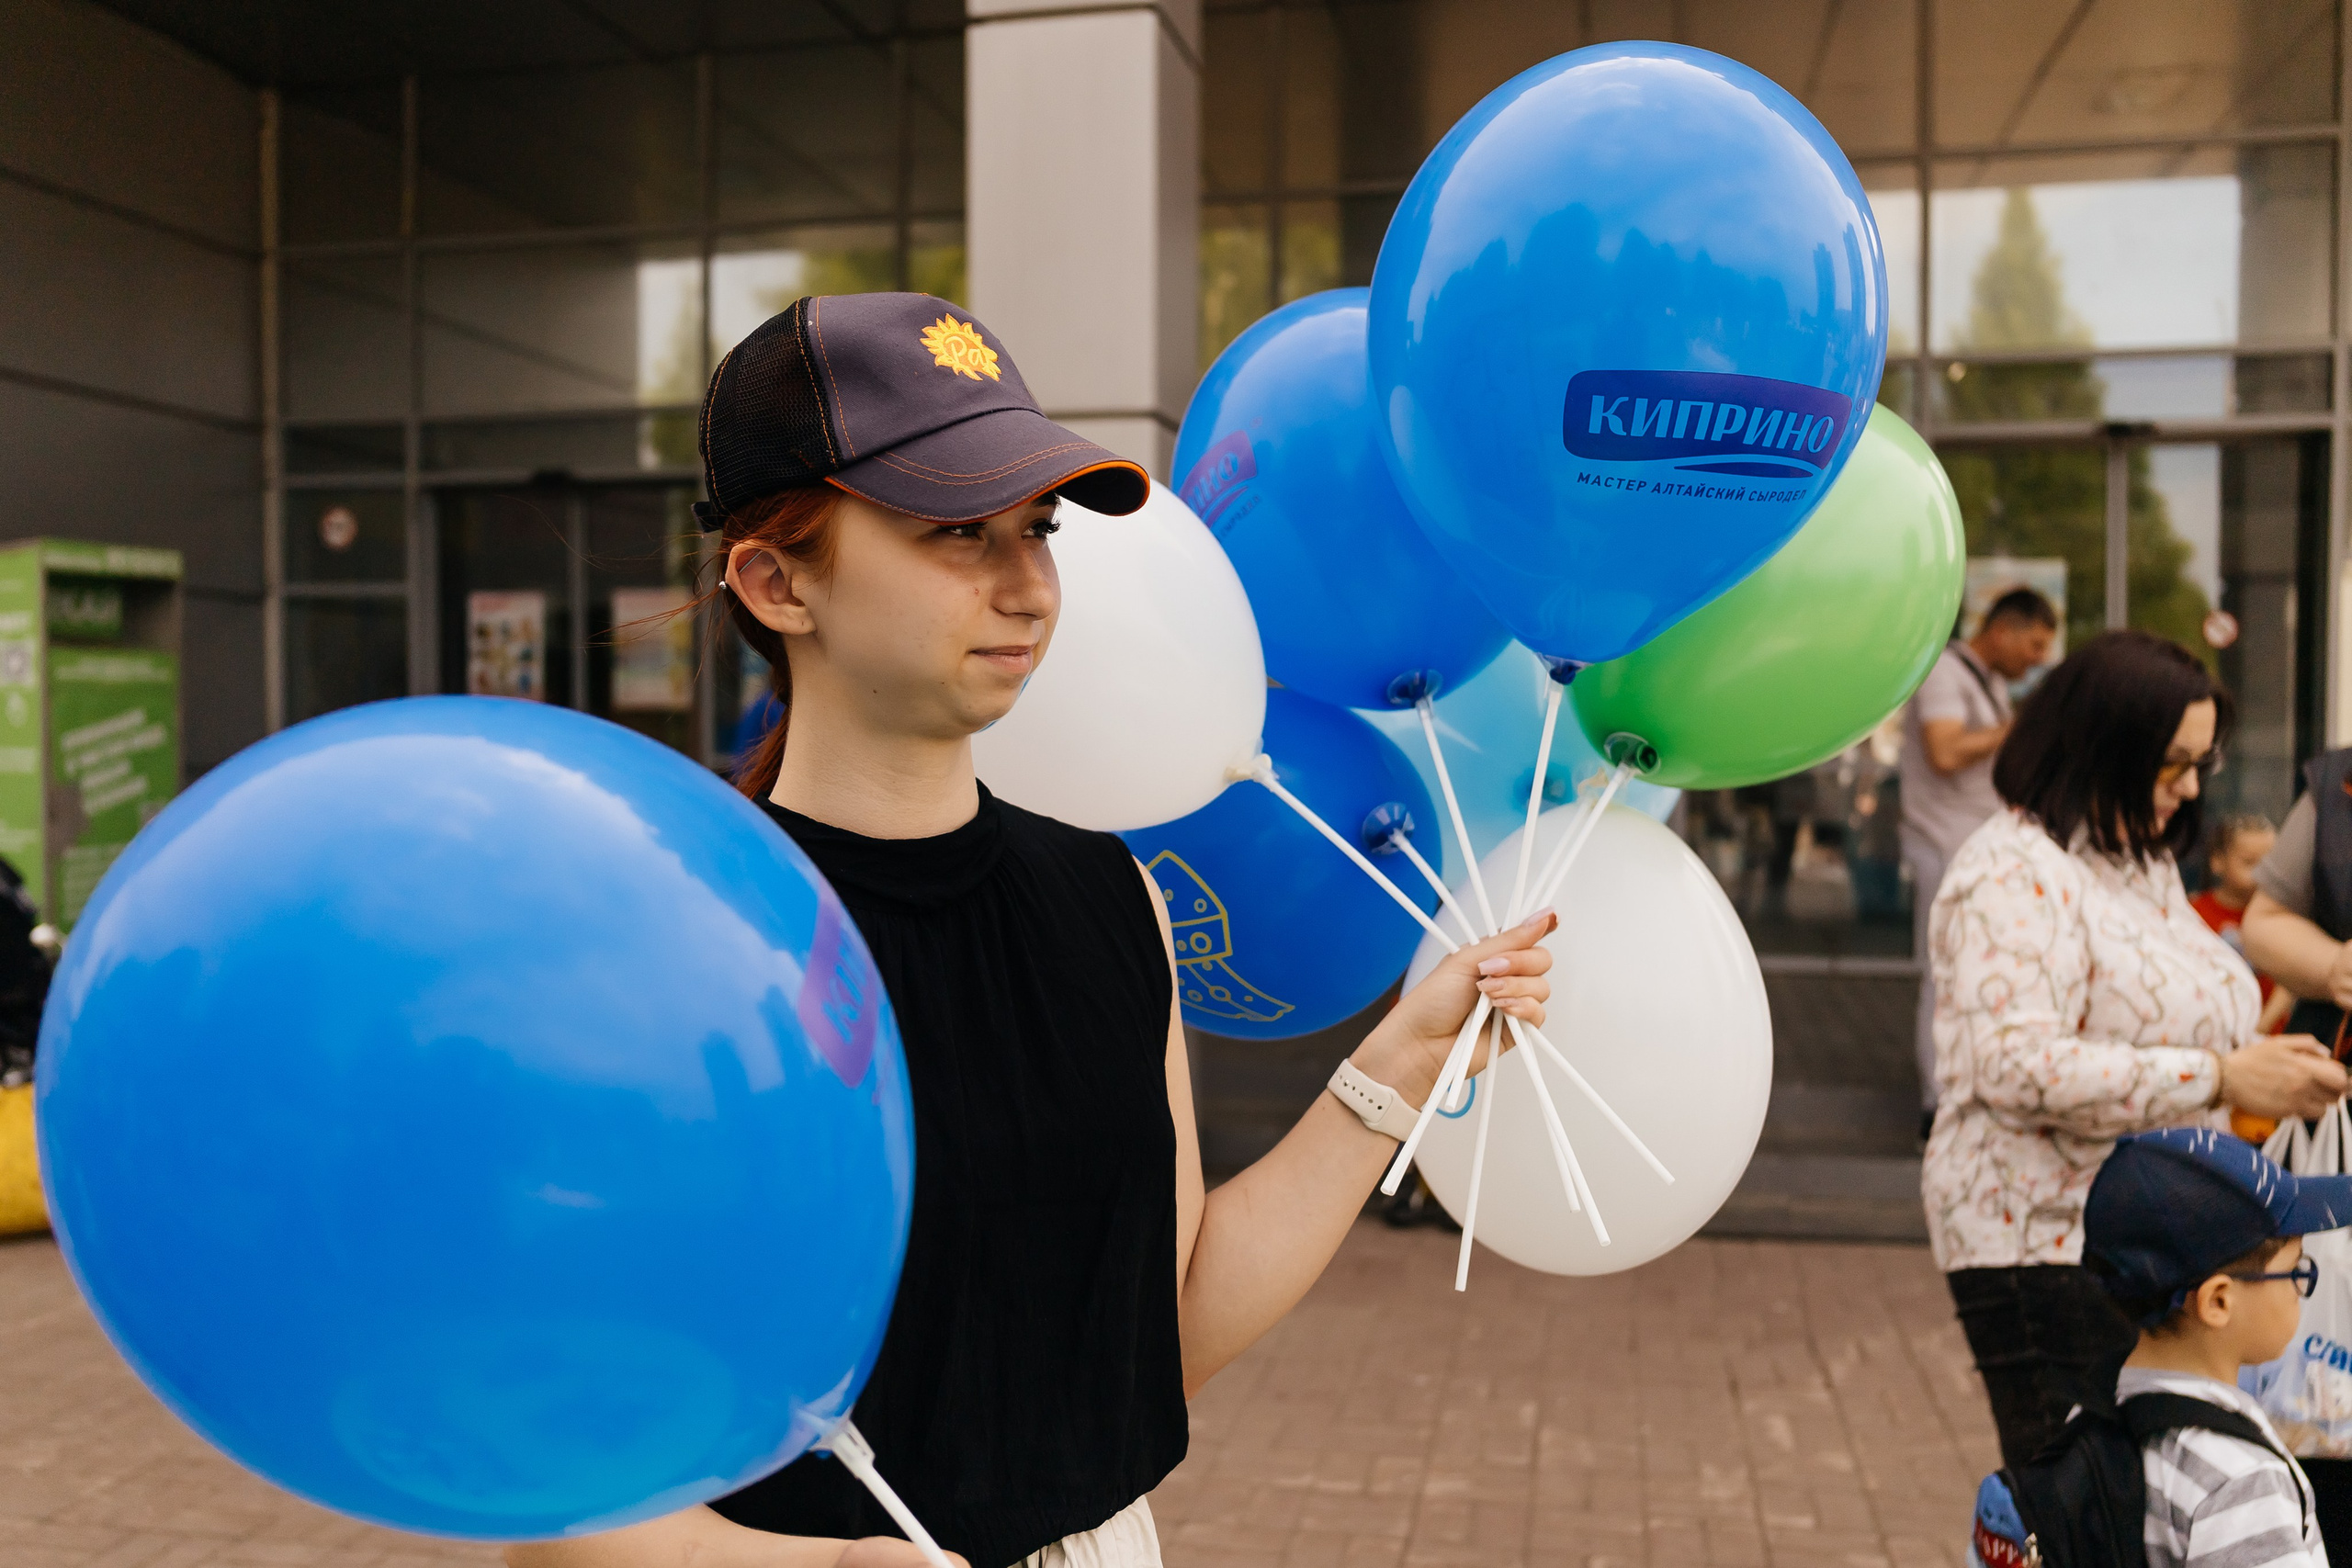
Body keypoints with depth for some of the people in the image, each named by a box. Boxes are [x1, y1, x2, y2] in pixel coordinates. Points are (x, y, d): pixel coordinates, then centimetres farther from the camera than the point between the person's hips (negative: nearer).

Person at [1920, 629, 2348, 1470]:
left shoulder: (2143, 862, 17)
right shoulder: (2015, 874, -15)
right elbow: (2017, 1068, -26)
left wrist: (2262, 1061, 11)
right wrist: (2219, 1080, -23)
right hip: (2046, 1247, -9)